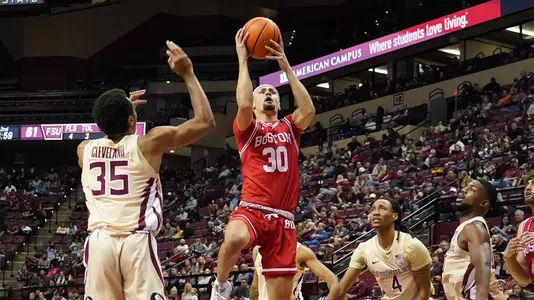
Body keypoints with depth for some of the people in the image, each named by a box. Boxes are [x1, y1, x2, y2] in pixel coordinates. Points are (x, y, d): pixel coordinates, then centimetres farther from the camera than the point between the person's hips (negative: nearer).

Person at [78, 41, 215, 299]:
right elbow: (205, 122, 7)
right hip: (137, 241, -3)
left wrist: (117, 112, 41)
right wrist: (188, 74, 11)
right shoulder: (149, 143, 1)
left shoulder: (85, 150, 13)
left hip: (99, 242, 3)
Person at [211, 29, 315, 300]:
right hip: (251, 210, -3)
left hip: (283, 218, 4)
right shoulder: (247, 128, 9)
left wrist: (286, 67, -2)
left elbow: (309, 110, -3)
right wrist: (243, 60, -8)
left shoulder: (289, 128, 18)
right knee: (233, 240, -40)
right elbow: (243, 105, -15)